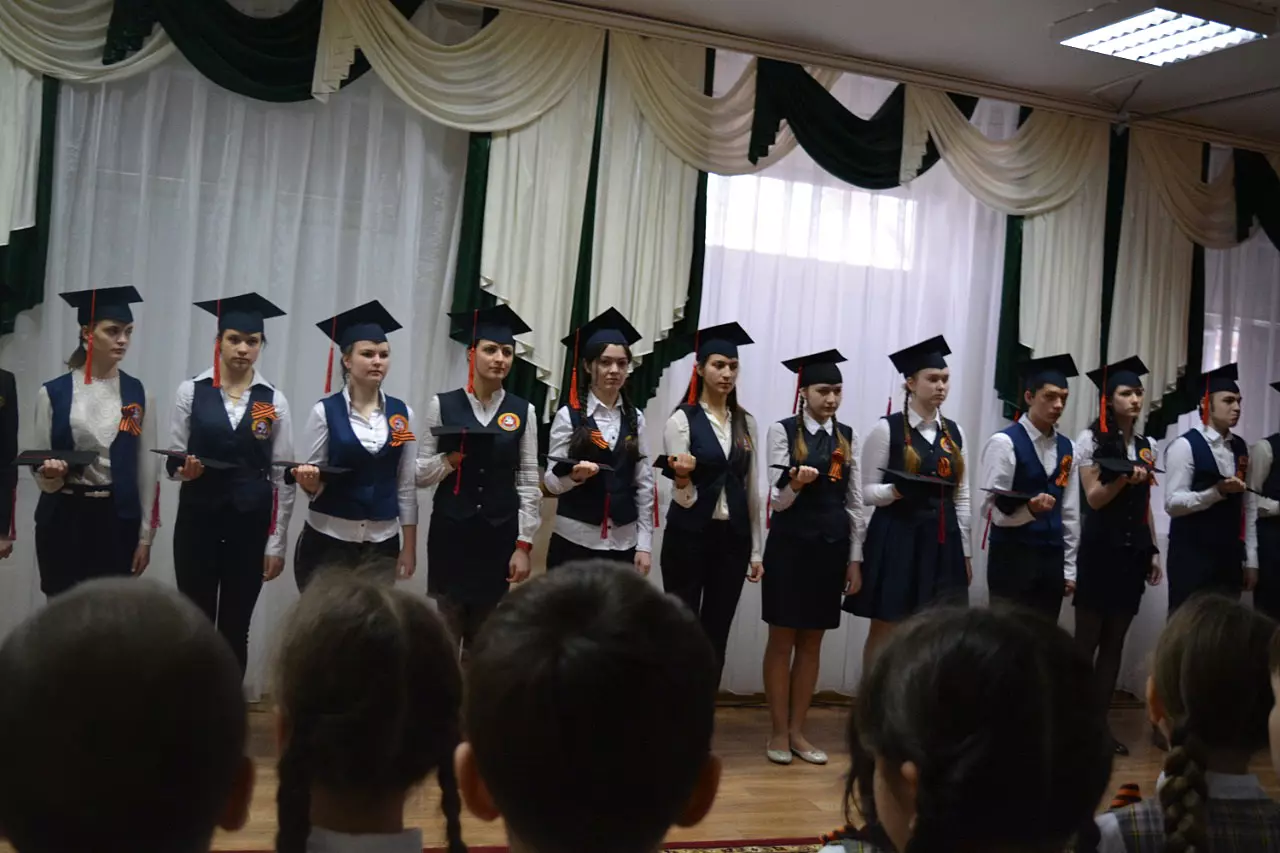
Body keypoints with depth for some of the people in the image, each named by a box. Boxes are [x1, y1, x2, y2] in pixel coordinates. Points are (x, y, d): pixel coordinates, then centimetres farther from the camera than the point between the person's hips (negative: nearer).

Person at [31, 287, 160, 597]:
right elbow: (42, 475, 4)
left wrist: (145, 536, 1)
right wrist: (50, 474, -19)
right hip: (64, 520, -1)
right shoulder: (53, 393, -1)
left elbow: (147, 468, 3)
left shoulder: (138, 394, 3)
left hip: (118, 520, 1)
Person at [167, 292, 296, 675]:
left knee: (236, 629, 8)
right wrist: (184, 470, -19)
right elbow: (173, 459, 5)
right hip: (198, 518, 0)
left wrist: (276, 542, -2)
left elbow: (283, 476, 1)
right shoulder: (191, 391, 0)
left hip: (250, 522, 0)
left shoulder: (274, 400, 0)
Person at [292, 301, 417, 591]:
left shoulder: (402, 414, 4)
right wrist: (310, 482, -22)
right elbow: (315, 485, 1)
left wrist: (409, 547, 3)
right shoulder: (325, 411, -4)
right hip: (328, 539, -2)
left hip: (382, 541, 2)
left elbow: (407, 485, 6)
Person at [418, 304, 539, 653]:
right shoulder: (442, 404, -1)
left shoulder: (523, 411, 2)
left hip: (499, 536, 1)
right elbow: (420, 473, 2)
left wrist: (524, 544, -3)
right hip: (450, 533, -1)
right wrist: (449, 459, -17)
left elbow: (528, 483, 1)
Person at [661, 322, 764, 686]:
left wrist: (756, 549, 10)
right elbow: (683, 499, -10)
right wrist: (682, 477, -33)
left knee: (717, 635, 9)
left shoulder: (746, 422, 7)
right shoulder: (682, 419, -7)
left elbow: (751, 488, 11)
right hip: (690, 537, -4)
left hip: (733, 538, 4)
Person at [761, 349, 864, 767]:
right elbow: (777, 501, -8)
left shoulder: (847, 436, 7)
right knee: (782, 639, 3)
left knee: (812, 642, 10)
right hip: (790, 544, -4)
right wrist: (795, 483, -30)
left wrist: (855, 557, 5)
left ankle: (797, 731, 19)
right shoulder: (782, 430, -5)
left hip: (831, 546, 4)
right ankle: (778, 732, 13)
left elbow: (855, 501, 9)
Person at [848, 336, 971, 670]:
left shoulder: (954, 432, 10)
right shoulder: (886, 428, -6)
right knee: (884, 632, 0)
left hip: (942, 541, 5)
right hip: (896, 540, -5)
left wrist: (965, 553, 11)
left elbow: (962, 496, 12)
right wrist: (896, 491, -26)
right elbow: (866, 490, -5)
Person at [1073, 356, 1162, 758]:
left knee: (1115, 641, 8)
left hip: (1132, 550, 6)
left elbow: (1145, 505, 16)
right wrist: (1125, 478, -24)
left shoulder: (1144, 446, 12)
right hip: (1100, 549, -6)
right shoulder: (1091, 439, -5)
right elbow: (1093, 498, -10)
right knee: (1087, 639, -2)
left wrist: (1154, 550, 12)